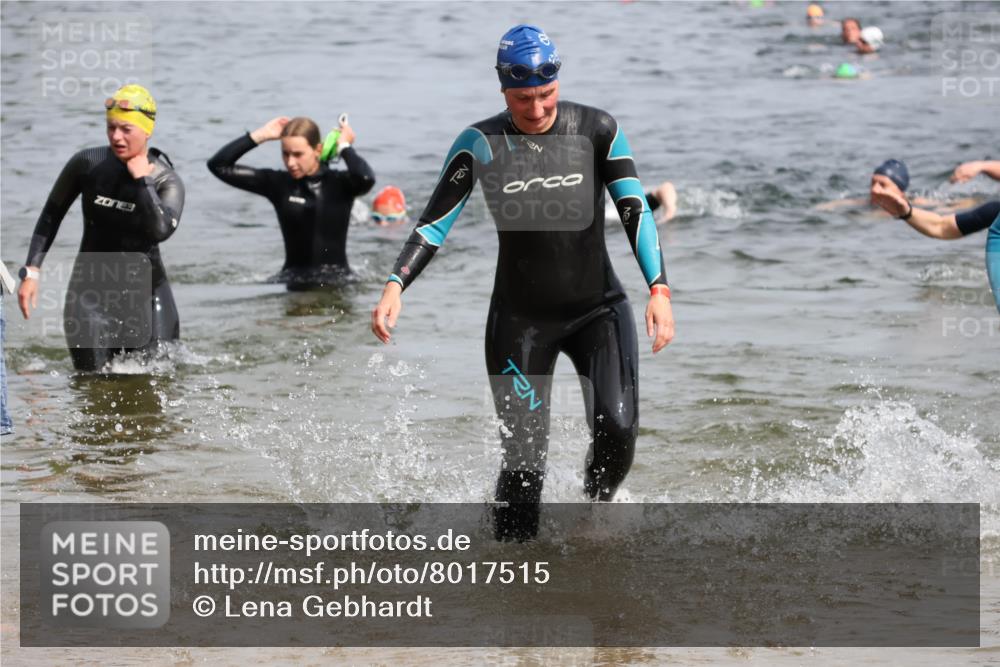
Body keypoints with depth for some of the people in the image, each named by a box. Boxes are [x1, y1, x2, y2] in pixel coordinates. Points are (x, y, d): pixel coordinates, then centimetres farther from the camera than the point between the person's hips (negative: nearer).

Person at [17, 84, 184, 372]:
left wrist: (141, 179, -23)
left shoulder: (167, 181, -9)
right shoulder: (88, 164, -5)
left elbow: (161, 230, -29)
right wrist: (32, 270, 1)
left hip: (145, 289, 0)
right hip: (92, 287, 0)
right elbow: (52, 215, 7)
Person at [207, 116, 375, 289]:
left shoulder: (339, 184, 0)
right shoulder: (278, 184, 6)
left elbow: (366, 179, -25)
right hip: (293, 283, 2)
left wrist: (345, 146, -8)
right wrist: (261, 135, 2)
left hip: (336, 282, -2)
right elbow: (219, 166, 5)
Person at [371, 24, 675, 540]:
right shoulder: (481, 144, -6)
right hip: (520, 318, 0)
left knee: (617, 428, -18)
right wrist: (395, 285, -22)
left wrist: (659, 289, -21)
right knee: (524, 459, -7)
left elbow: (635, 212, -9)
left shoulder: (597, 130, -6)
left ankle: (597, 508, 13)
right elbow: (434, 223, -6)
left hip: (598, 308, 0)